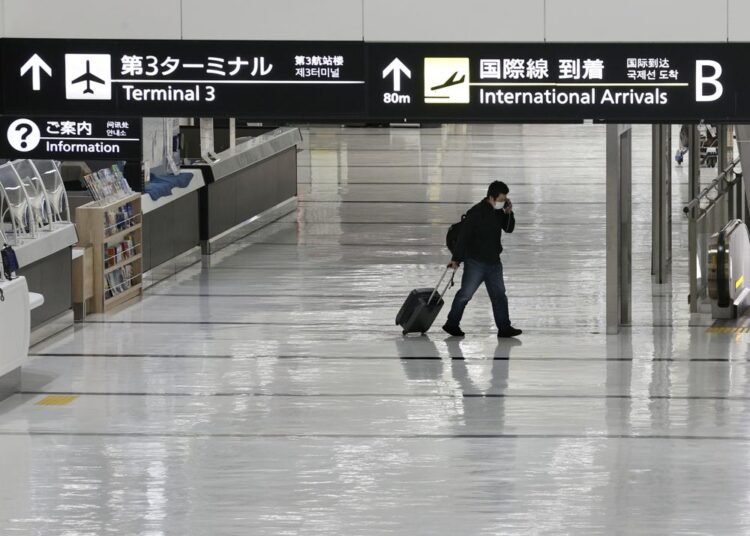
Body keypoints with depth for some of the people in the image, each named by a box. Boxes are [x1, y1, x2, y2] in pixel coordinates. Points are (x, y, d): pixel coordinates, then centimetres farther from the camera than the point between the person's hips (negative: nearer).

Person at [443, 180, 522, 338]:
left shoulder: (499, 211, 6)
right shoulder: (476, 212, -17)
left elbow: (509, 229, 14)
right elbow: (464, 236, -17)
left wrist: (509, 213, -5)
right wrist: (456, 259, -18)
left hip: (493, 261, 7)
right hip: (475, 261, -7)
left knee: (499, 295, 5)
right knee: (465, 293, 1)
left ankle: (504, 328, 7)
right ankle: (452, 324, 13)